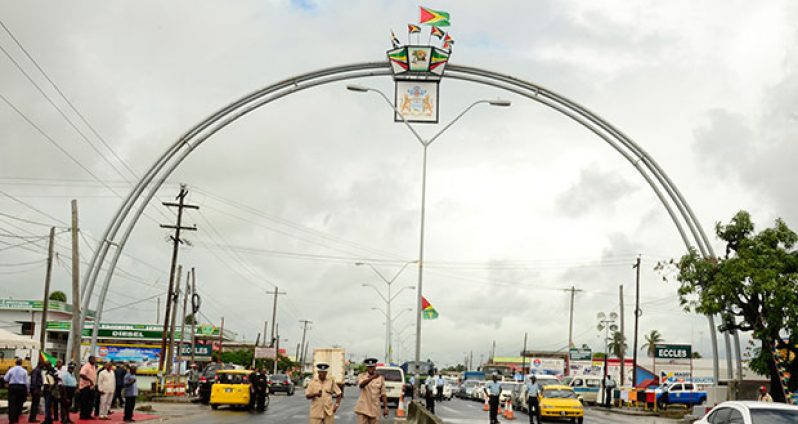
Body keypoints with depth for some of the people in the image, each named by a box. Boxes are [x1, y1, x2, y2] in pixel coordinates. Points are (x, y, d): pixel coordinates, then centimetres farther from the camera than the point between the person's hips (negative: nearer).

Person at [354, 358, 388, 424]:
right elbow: (361, 384, -23)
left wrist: (385, 407, 0)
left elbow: (383, 394, 6)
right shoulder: (361, 376, 0)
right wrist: (372, 377, -36)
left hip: (375, 409, 2)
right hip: (363, 409, -2)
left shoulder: (380, 378, 5)